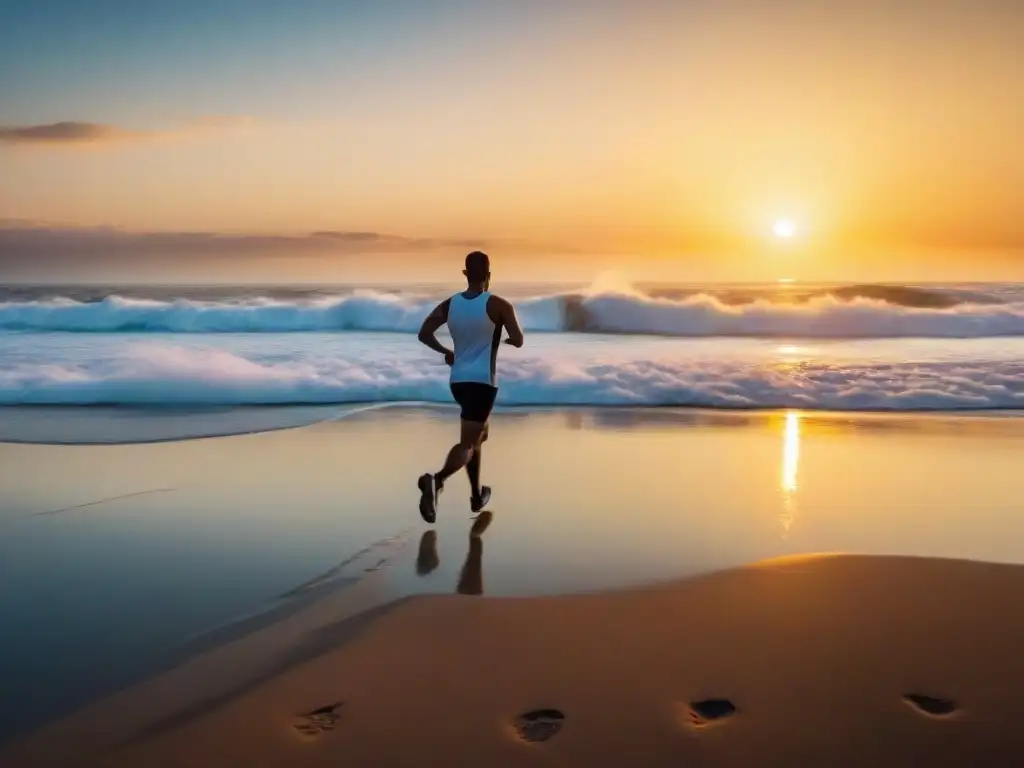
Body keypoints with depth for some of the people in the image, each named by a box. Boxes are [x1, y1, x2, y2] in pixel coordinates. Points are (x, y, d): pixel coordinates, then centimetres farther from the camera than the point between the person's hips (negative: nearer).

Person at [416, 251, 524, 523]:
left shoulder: (449, 304, 4)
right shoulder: (498, 305, -9)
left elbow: (424, 334, 2)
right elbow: (518, 341, -10)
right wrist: (505, 339, 13)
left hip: (458, 380, 6)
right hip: (482, 381, -6)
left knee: (478, 434, 26)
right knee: (467, 443, -11)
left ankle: (477, 494, 31)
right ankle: (436, 480, -37)